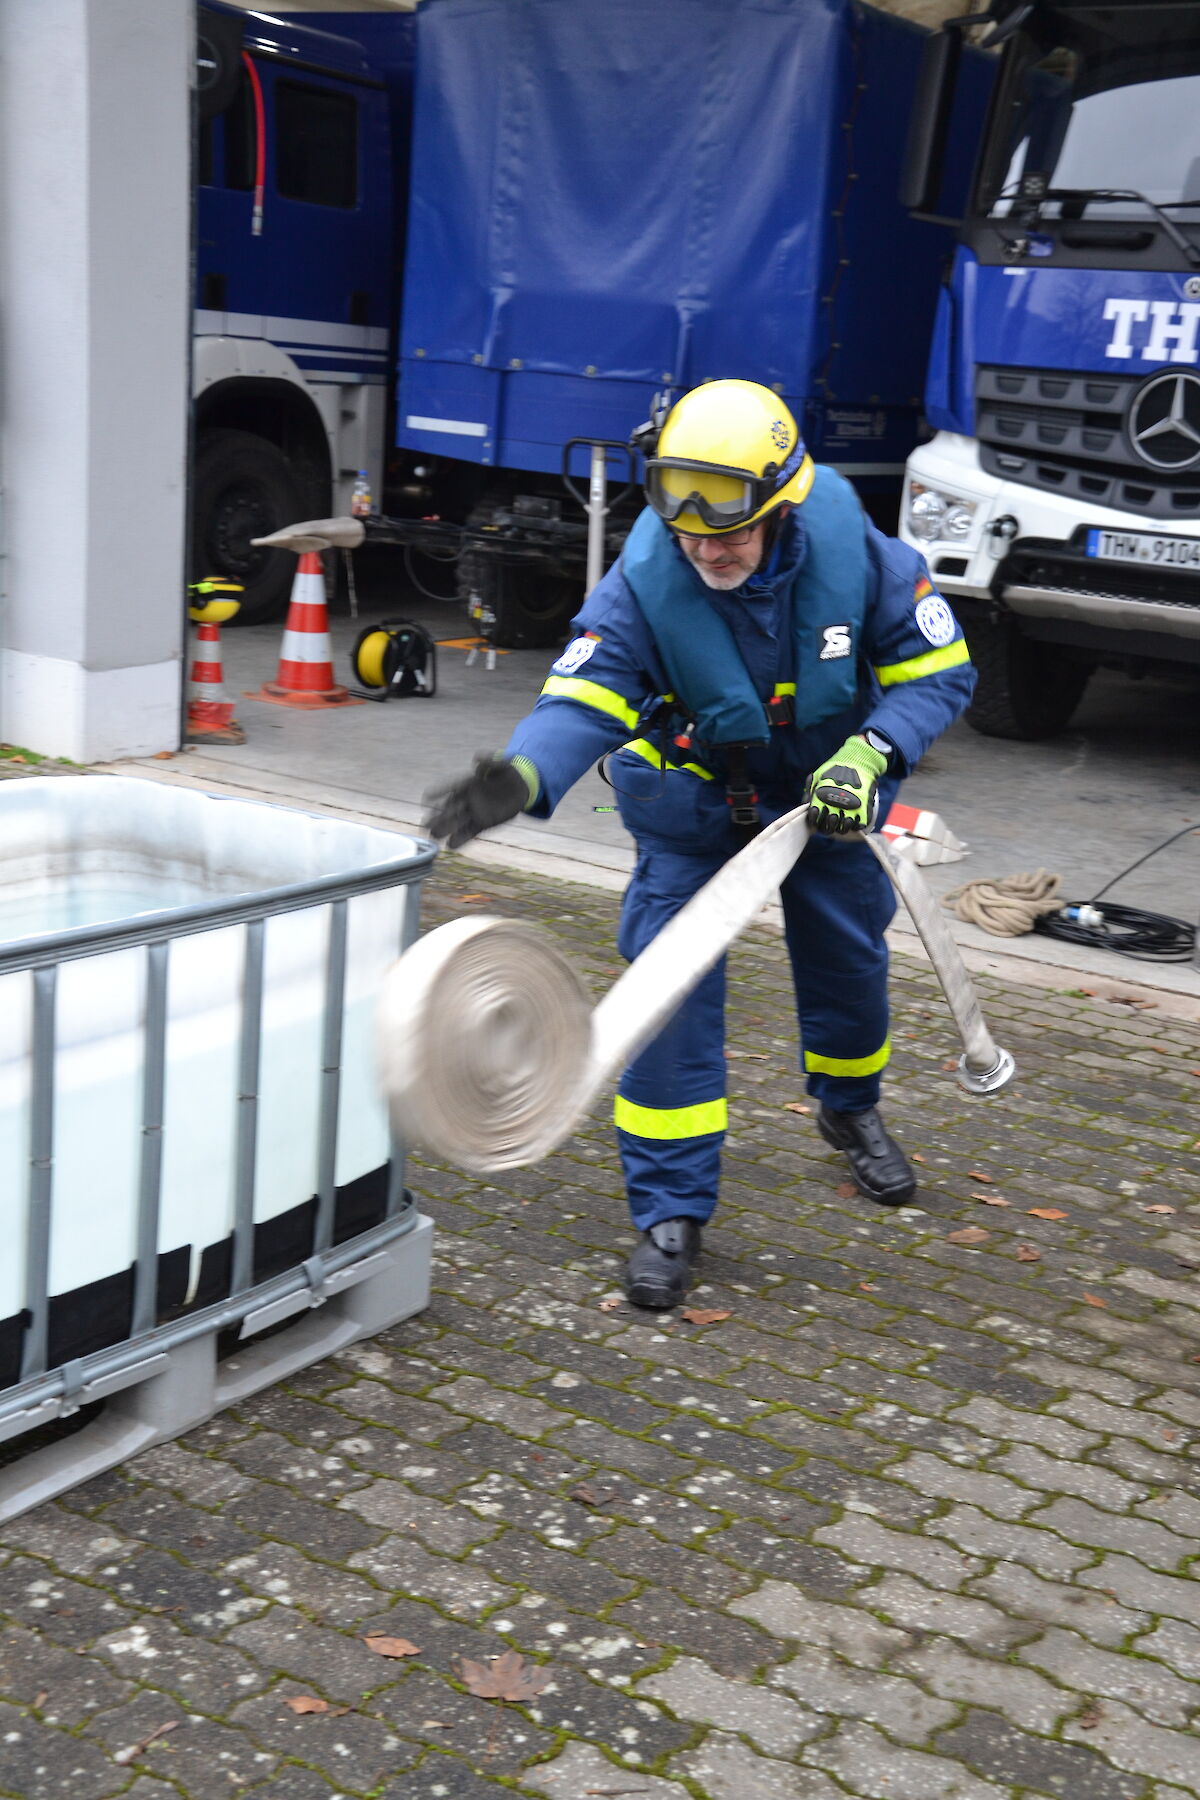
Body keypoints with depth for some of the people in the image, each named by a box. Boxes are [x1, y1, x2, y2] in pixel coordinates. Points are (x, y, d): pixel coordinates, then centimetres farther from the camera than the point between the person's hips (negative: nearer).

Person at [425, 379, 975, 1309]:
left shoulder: (857, 556, -25)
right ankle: (670, 1213, 0)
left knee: (849, 960, 16)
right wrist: (523, 776, -60)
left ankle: (851, 1109, 51)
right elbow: (582, 699, -38)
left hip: (826, 790, 2)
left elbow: (940, 669, -15)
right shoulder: (643, 585, -29)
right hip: (694, 798, -2)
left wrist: (871, 753, -31)